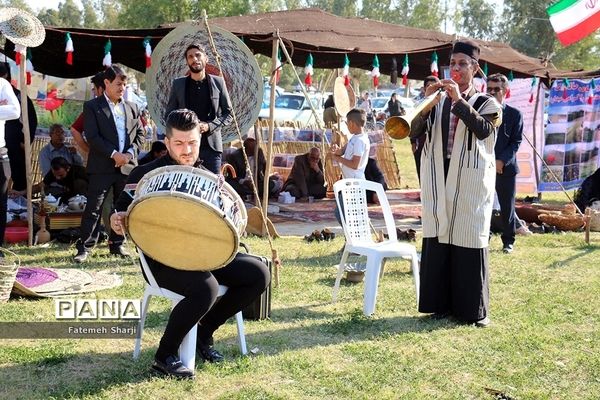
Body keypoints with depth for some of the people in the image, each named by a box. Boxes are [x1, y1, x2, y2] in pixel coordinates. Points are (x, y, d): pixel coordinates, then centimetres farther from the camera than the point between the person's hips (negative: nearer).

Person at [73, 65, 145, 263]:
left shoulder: (132, 107, 14)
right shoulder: (92, 106, 0)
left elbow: (140, 134, 13)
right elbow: (92, 136, -9)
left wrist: (130, 153, -5)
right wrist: (114, 154, -15)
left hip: (127, 164, 4)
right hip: (102, 166, -4)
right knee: (93, 208, -4)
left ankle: (116, 244, 19)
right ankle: (85, 247, 1)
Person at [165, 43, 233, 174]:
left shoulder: (218, 82, 7)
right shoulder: (178, 84, 10)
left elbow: (228, 114, 7)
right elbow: (168, 115, 12)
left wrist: (209, 126, -10)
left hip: (211, 145, 0)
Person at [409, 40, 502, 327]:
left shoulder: (487, 104, 6)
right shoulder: (437, 101, 13)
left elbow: (483, 129, -15)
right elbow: (415, 133, 2)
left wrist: (459, 100, -18)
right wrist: (427, 105, -12)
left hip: (471, 182, -3)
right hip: (438, 180, 3)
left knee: (470, 244, -2)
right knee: (437, 242, 6)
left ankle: (473, 309, 8)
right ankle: (441, 303, 16)